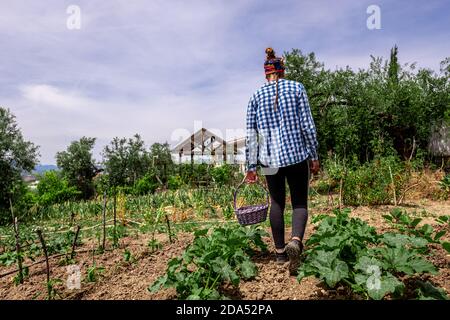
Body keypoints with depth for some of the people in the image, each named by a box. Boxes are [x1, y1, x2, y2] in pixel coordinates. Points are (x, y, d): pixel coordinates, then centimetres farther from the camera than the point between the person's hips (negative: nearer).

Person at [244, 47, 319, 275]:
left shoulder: (256, 96, 5)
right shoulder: (296, 88, 1)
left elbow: (251, 135, 1)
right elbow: (307, 125, -3)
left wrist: (251, 167, 5)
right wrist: (314, 156, 4)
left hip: (269, 159, 2)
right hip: (297, 156, -1)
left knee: (277, 202, 16)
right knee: (300, 203, 9)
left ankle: (280, 251, 23)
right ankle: (296, 241, -18)